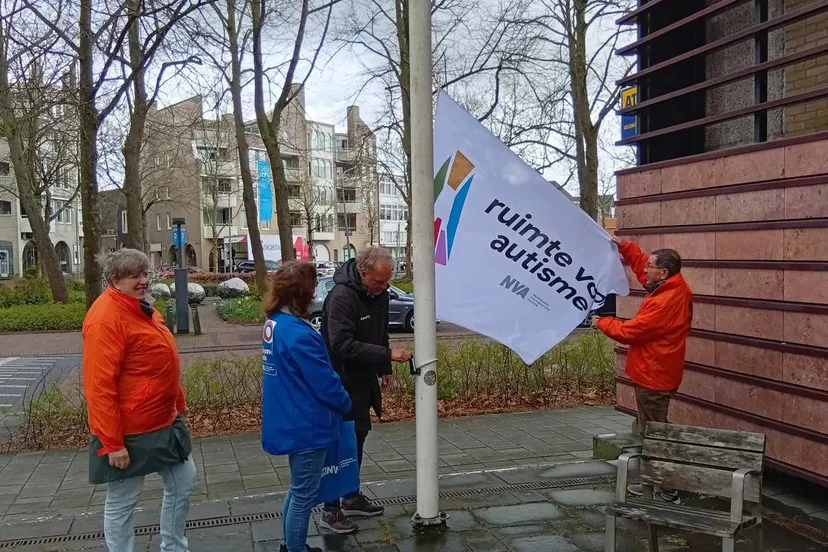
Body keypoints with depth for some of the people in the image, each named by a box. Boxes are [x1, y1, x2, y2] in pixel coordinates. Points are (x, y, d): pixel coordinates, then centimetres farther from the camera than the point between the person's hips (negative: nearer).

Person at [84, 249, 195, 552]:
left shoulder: (142, 308, 9)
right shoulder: (106, 317, -21)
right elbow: (99, 386, -25)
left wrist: (179, 404, 19)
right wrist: (112, 442, -24)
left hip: (164, 423, 10)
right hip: (129, 432, -10)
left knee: (184, 481, 19)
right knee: (122, 503, 6)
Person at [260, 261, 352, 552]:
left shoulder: (274, 323, 2)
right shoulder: (299, 334, -27)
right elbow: (326, 383, -22)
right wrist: (346, 405, -2)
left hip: (291, 422, 10)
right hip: (306, 426, -10)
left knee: (298, 489, 24)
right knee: (304, 495, 6)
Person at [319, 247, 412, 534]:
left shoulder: (379, 292, 2)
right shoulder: (341, 296, -25)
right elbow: (342, 344, -31)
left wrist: (384, 369, 17)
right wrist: (388, 354, -32)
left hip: (365, 379, 8)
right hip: (343, 382, -8)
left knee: (358, 436, 17)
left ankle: (352, 497, 31)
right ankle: (331, 510, 8)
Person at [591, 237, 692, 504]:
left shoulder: (664, 303, -26)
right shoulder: (674, 288, 3)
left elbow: (630, 331, -18)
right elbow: (641, 263, 17)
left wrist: (602, 323, -2)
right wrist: (623, 246, 7)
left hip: (653, 376, -10)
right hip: (656, 372, 10)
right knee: (651, 431, 18)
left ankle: (666, 490, 6)